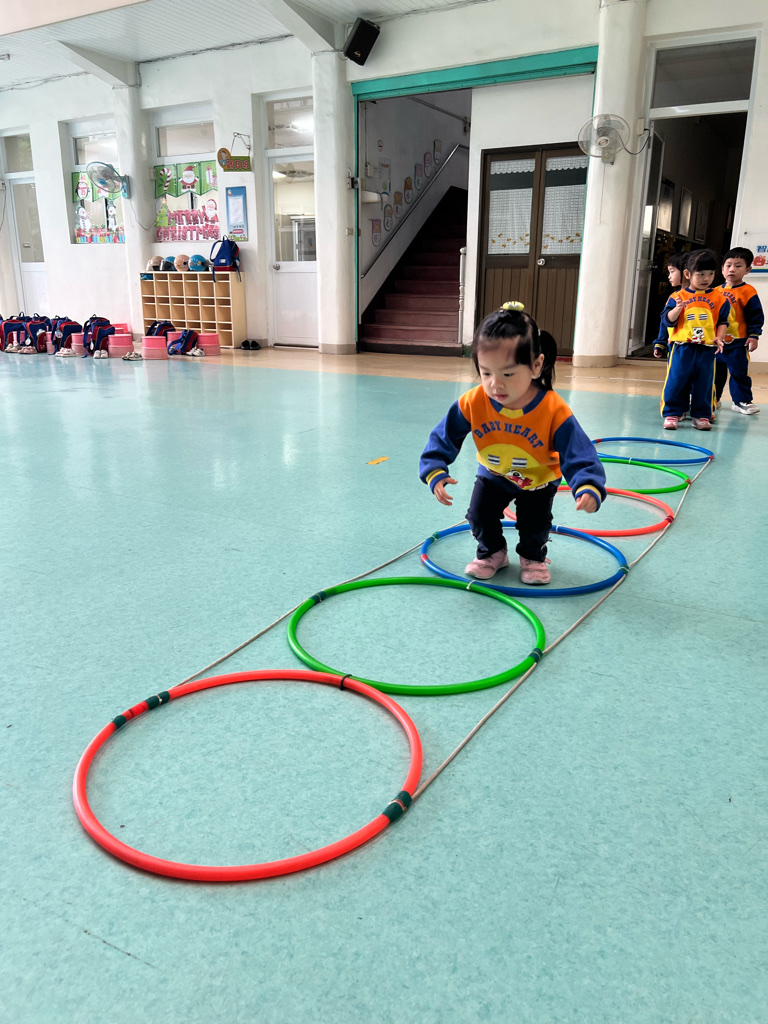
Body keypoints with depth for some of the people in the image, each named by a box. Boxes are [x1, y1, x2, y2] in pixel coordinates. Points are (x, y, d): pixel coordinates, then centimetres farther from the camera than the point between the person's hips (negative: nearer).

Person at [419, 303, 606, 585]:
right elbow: (443, 439, -18)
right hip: (493, 476, 2)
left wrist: (589, 488, -52)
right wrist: (435, 473, -33)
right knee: (479, 515, -7)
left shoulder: (554, 411, -36)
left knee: (535, 522, -12)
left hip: (538, 480, -2)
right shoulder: (473, 403, -30)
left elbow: (579, 456, -34)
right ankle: (492, 552, 26)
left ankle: (533, 556, 24)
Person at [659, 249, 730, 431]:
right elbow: (668, 320, -2)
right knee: (676, 381, -1)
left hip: (707, 349, 2)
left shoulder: (719, 298, 8)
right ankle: (671, 413, 9)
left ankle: (701, 415, 16)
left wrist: (719, 337, -7)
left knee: (704, 384, 6)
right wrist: (677, 308, -20)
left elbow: (723, 321, 9)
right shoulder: (678, 296, 2)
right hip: (682, 348, -2)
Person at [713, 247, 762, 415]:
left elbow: (756, 316, -8)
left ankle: (742, 401, 11)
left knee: (739, 372, 2)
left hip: (737, 343, -5)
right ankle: (713, 399, 25)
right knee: (715, 372, 13)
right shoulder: (716, 291, 7)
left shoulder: (747, 292, -8)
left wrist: (753, 336, -13)